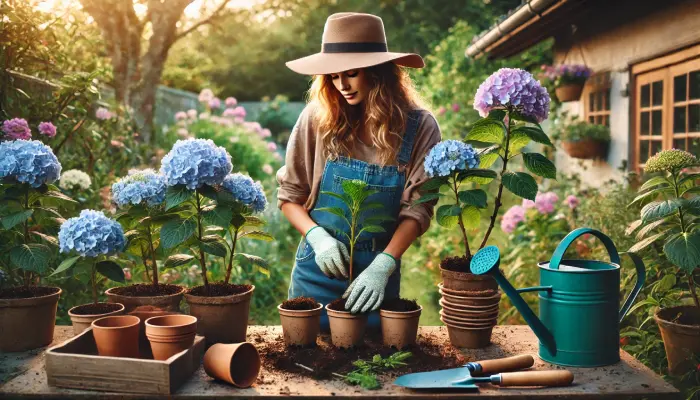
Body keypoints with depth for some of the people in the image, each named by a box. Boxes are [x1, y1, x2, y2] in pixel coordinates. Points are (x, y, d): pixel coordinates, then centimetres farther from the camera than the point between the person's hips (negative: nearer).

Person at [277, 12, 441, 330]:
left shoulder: (419, 127, -8)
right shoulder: (318, 117, -6)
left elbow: (417, 207, -12)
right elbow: (288, 194, 0)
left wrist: (383, 266, -23)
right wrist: (317, 236, -16)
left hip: (379, 272, 0)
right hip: (318, 267, 1)